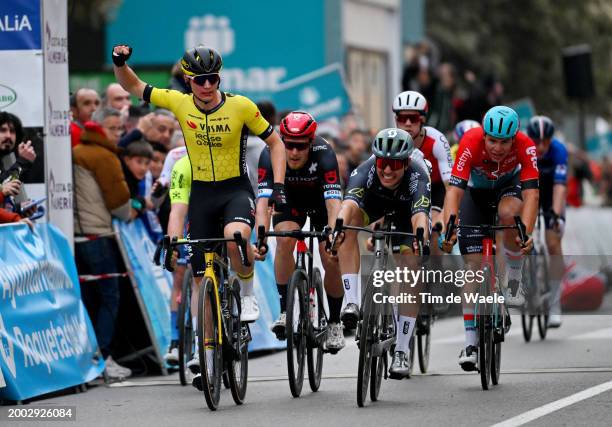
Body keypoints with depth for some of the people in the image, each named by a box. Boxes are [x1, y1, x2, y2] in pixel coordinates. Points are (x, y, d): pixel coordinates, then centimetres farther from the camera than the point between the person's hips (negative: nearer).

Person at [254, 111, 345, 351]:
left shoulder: (324, 155, -37)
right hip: (290, 199, 1)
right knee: (284, 240, -29)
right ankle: (285, 311, -20)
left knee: (332, 261, -12)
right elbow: (263, 200, -40)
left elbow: (334, 202, -44)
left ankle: (334, 323, 10)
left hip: (321, 200, -1)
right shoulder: (270, 155, -33)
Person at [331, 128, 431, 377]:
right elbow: (348, 204, -52)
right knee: (349, 221, -33)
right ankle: (351, 303, -33)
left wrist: (421, 243, -74)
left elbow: (420, 216, -53)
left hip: (407, 209, -1)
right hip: (374, 201, 1)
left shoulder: (417, 176, -39)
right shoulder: (366, 172, -36)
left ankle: (402, 351, -3)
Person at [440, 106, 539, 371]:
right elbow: (454, 190, -39)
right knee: (474, 262, -11)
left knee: (508, 212, -36)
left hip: (508, 187, 0)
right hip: (476, 192, 0)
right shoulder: (471, 143, -34)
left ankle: (514, 277, -11)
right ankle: (471, 340, -7)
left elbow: (531, 194, -38)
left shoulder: (525, 147, -32)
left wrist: (527, 234, -53)